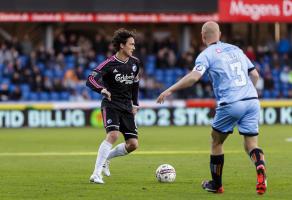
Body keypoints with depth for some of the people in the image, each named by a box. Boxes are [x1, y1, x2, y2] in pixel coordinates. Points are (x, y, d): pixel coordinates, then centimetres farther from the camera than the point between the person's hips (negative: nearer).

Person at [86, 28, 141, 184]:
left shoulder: (135, 63, 7)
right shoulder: (110, 64, -12)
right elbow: (90, 80, -19)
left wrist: (135, 104, 21)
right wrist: (102, 89, -38)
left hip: (126, 107, 6)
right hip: (111, 105, -6)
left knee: (133, 144, -2)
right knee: (113, 135, -27)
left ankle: (106, 158, 25)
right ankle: (96, 174, -23)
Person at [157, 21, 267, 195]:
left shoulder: (207, 54, 2)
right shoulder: (236, 49, 20)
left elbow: (194, 77, -14)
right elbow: (255, 75, 20)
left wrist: (170, 90, -9)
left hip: (230, 104, -4)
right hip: (252, 101, 4)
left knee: (216, 142, 16)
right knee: (251, 145, 6)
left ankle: (216, 185, 24)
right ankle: (260, 169, -26)